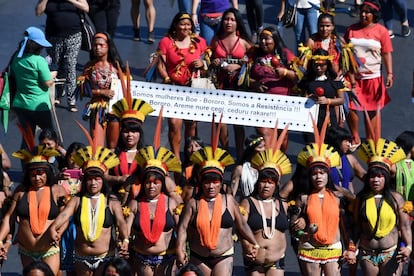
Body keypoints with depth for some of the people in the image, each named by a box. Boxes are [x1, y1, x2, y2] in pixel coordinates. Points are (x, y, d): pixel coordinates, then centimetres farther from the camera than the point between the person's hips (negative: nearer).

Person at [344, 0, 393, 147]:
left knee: (372, 110, 6)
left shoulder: (381, 31, -2)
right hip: (353, 76, 2)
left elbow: (387, 53, -3)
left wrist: (390, 74, -10)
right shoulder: (352, 29, 4)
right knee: (350, 107, -4)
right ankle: (355, 137, 18)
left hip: (373, 76, -1)